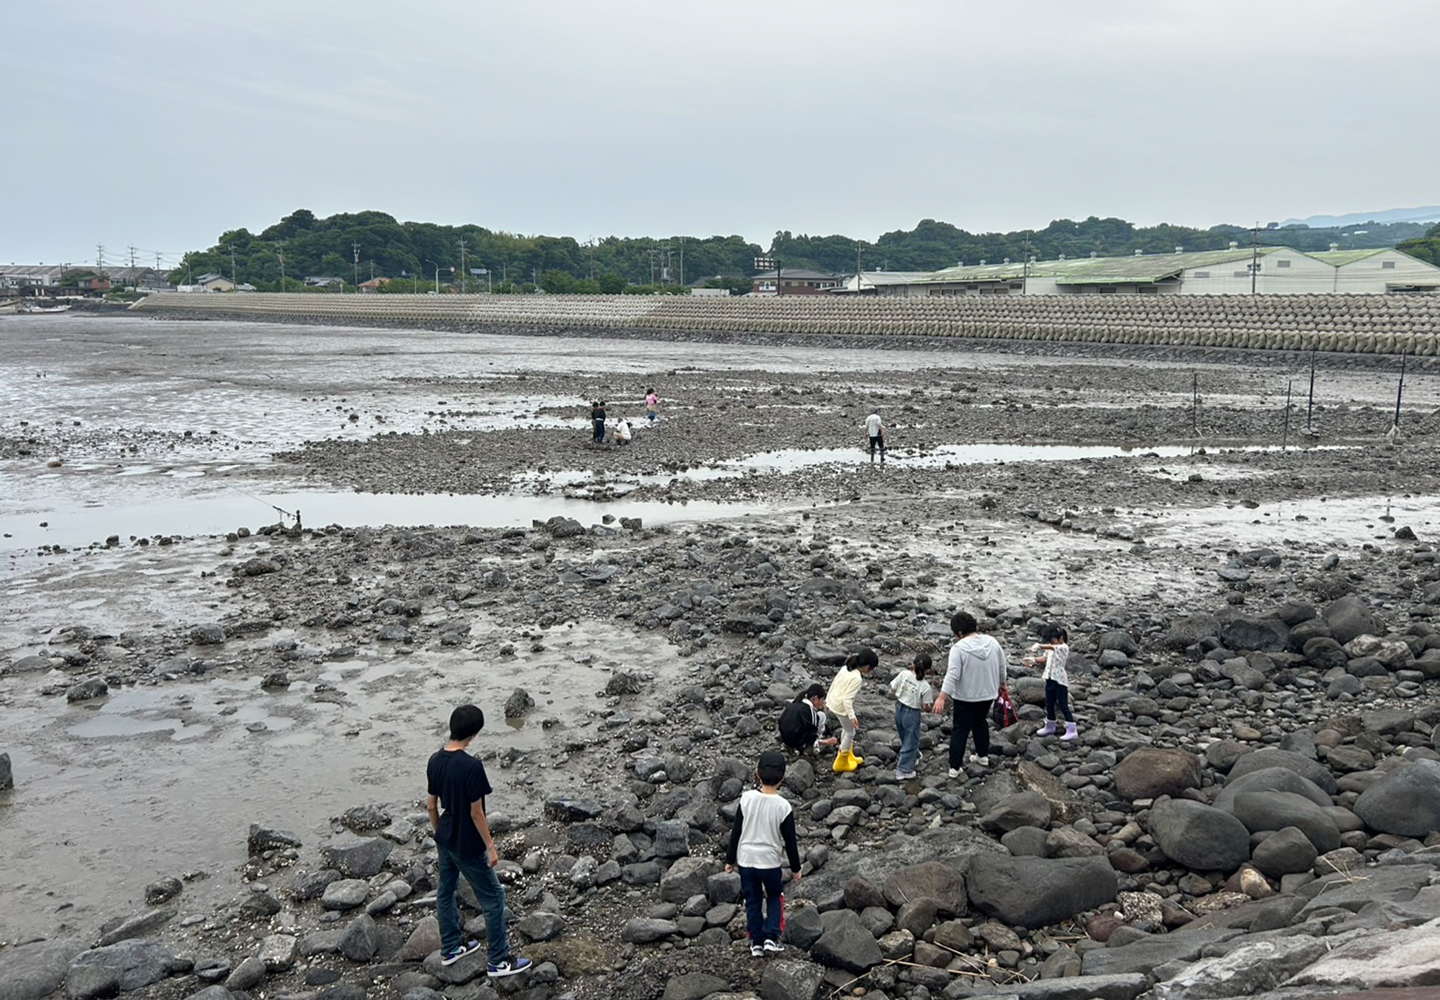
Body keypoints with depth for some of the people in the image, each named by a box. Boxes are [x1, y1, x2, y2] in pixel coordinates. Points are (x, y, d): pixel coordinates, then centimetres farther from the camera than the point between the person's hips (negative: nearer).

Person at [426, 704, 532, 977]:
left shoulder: (435, 760, -5)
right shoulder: (471, 766, -28)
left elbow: (432, 805, 5)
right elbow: (476, 813, -23)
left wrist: (439, 834, 20)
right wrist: (490, 847, -12)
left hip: (445, 840, 8)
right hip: (468, 846, -8)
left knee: (445, 891, 22)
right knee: (493, 898, 5)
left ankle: (450, 948, 39)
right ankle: (500, 961, 13)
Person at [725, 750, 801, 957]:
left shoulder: (746, 799, -12)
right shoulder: (783, 807, -16)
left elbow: (736, 832, -4)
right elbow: (789, 841, -7)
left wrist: (730, 859, 9)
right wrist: (795, 868, 7)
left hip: (746, 860, 2)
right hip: (770, 862, -2)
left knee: (753, 901, 17)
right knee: (775, 897, 21)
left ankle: (756, 942, 22)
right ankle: (771, 937, 11)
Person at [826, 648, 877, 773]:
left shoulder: (846, 668, 0)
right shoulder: (856, 678, -25)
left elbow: (834, 683, 11)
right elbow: (847, 698, -28)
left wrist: (828, 697, 23)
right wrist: (852, 716, -27)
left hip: (833, 701, 9)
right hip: (841, 707, -9)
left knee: (846, 729, 26)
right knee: (850, 733, 11)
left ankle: (849, 757, 42)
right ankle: (841, 764, 22)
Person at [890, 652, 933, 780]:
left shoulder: (904, 674, -16)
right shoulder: (925, 687, -22)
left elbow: (892, 688, -5)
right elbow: (925, 707, -14)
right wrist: (927, 706, 9)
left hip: (899, 709, 5)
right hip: (912, 714, -5)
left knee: (906, 738, 26)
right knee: (910, 742, 11)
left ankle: (914, 757, 50)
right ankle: (903, 771, 16)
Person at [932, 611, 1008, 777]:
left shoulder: (959, 647, -20)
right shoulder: (992, 642, -4)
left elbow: (952, 675, -27)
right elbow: (1002, 668, 6)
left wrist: (942, 697, -27)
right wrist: (1000, 685, 23)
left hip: (965, 697, -5)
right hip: (988, 694, 5)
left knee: (960, 730, 6)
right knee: (980, 722, 28)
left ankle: (954, 767, 8)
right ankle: (983, 755, 38)